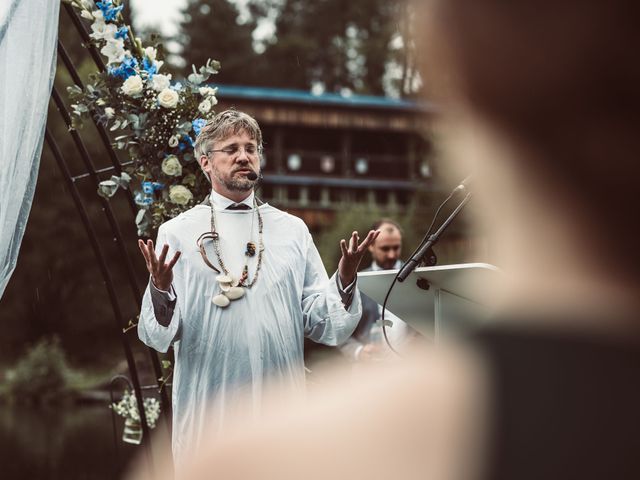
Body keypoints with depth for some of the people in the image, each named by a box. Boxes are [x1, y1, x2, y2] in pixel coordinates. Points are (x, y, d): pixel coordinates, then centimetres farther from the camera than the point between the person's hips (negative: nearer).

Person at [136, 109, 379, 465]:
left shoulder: (293, 230, 11)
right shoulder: (177, 233, 3)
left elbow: (322, 325, 5)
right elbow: (158, 336, -4)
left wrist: (344, 281, -12)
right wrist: (161, 291, -23)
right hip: (207, 408, -2)